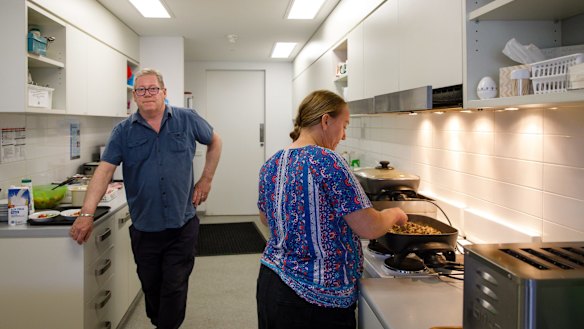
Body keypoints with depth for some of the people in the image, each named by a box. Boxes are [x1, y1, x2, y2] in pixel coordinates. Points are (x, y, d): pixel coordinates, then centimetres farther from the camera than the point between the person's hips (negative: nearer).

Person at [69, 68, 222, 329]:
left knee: (174, 290, 3)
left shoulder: (187, 120, -1)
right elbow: (104, 170, -10)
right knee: (151, 288, 18)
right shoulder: (124, 131, -1)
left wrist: (206, 179, 6)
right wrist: (87, 213, -21)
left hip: (182, 226, -1)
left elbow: (214, 142, 14)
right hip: (144, 228, 2)